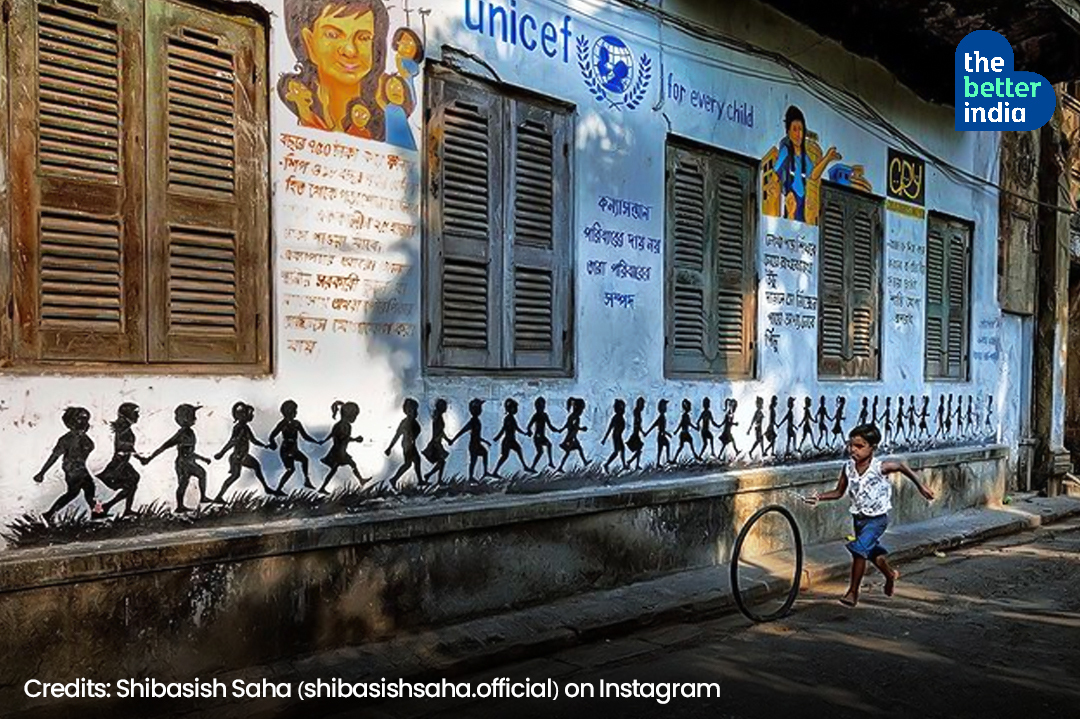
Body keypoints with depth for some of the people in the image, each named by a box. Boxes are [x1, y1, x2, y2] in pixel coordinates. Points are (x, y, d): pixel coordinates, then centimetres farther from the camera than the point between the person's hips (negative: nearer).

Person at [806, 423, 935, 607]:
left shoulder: (880, 468, -20)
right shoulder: (848, 468, -8)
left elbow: (902, 466, -1)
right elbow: (839, 492, 1)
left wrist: (920, 486, 8)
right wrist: (819, 497, -16)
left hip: (877, 518, -5)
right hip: (859, 517, 5)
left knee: (859, 549, -20)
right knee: (872, 551, 22)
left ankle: (853, 592, -8)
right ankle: (890, 574, 53)